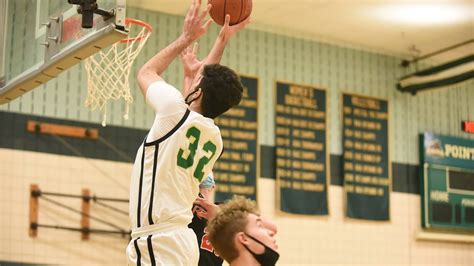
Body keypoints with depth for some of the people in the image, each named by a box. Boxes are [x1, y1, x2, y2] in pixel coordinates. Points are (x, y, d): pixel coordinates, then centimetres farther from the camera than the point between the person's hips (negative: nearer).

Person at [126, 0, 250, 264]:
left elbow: (146, 72, 12)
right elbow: (208, 79, 30)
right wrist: (222, 41, 36)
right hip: (179, 239, 9)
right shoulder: (214, 137, 13)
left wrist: (187, 38, 19)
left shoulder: (176, 112, -8)